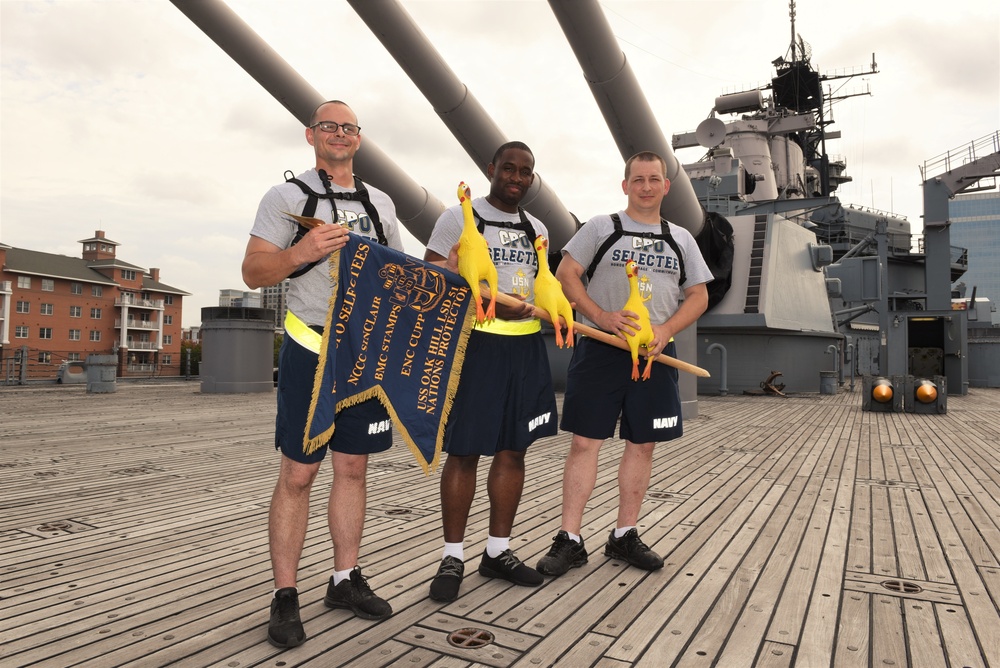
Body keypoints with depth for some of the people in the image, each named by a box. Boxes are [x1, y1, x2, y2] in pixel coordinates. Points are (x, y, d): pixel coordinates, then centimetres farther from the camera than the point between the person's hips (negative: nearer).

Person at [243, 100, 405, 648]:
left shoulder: (381, 203, 15)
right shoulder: (286, 196, 1)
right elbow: (253, 273, -5)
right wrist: (300, 253, -24)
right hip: (311, 351, -4)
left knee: (353, 468, 10)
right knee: (298, 473, -1)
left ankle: (346, 579, 22)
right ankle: (284, 596, 11)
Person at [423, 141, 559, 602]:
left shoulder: (537, 229, 16)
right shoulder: (459, 218, -2)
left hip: (526, 346, 6)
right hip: (475, 343, -6)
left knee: (513, 450, 10)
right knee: (464, 452, 0)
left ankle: (497, 551, 23)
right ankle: (453, 556, 15)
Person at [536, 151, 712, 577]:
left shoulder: (681, 239, 15)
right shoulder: (601, 228, 5)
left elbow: (699, 295, 12)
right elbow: (565, 275, -1)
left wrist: (666, 329, -7)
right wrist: (602, 316, -15)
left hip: (654, 354, 4)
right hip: (600, 349, -3)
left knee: (642, 445, 7)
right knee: (585, 442, -4)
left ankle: (625, 536, 21)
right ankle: (570, 540, 5)